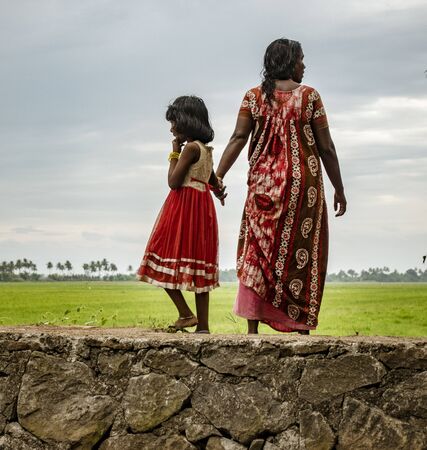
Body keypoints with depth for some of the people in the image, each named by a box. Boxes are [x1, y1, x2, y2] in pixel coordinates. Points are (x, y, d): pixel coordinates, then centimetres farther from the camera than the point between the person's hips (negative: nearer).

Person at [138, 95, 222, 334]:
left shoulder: (190, 148, -11)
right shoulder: (206, 150, 15)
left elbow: (174, 182, -13)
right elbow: (215, 183, 22)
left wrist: (175, 153, -5)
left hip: (184, 208, -9)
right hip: (202, 208, 9)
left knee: (165, 263, -3)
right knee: (198, 267, 6)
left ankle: (186, 314, -10)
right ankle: (203, 325, 4)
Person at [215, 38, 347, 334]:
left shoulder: (254, 96, 4)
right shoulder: (309, 96, -1)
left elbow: (238, 137, -7)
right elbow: (326, 147, -1)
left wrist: (218, 176, -8)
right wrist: (339, 190, 6)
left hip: (264, 183, 2)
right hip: (304, 183, -2)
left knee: (257, 250, 4)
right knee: (301, 253, 5)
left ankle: (253, 327, -2)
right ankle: (302, 327, 6)